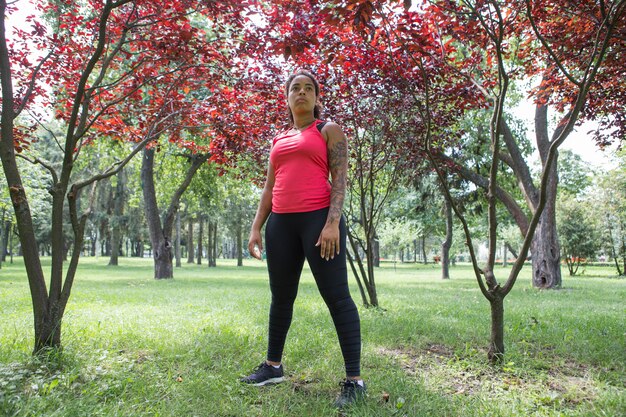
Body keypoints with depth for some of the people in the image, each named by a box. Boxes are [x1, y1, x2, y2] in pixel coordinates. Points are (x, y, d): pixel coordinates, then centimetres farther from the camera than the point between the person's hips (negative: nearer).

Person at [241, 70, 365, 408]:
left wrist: (332, 223, -18)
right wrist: (256, 227, 11)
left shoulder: (328, 130, 6)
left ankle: (354, 381, -1)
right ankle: (273, 366, 29)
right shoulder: (279, 140, 21)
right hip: (281, 223, 6)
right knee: (280, 296, 14)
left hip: (319, 218, -6)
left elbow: (340, 178, -5)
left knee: (337, 296, -7)